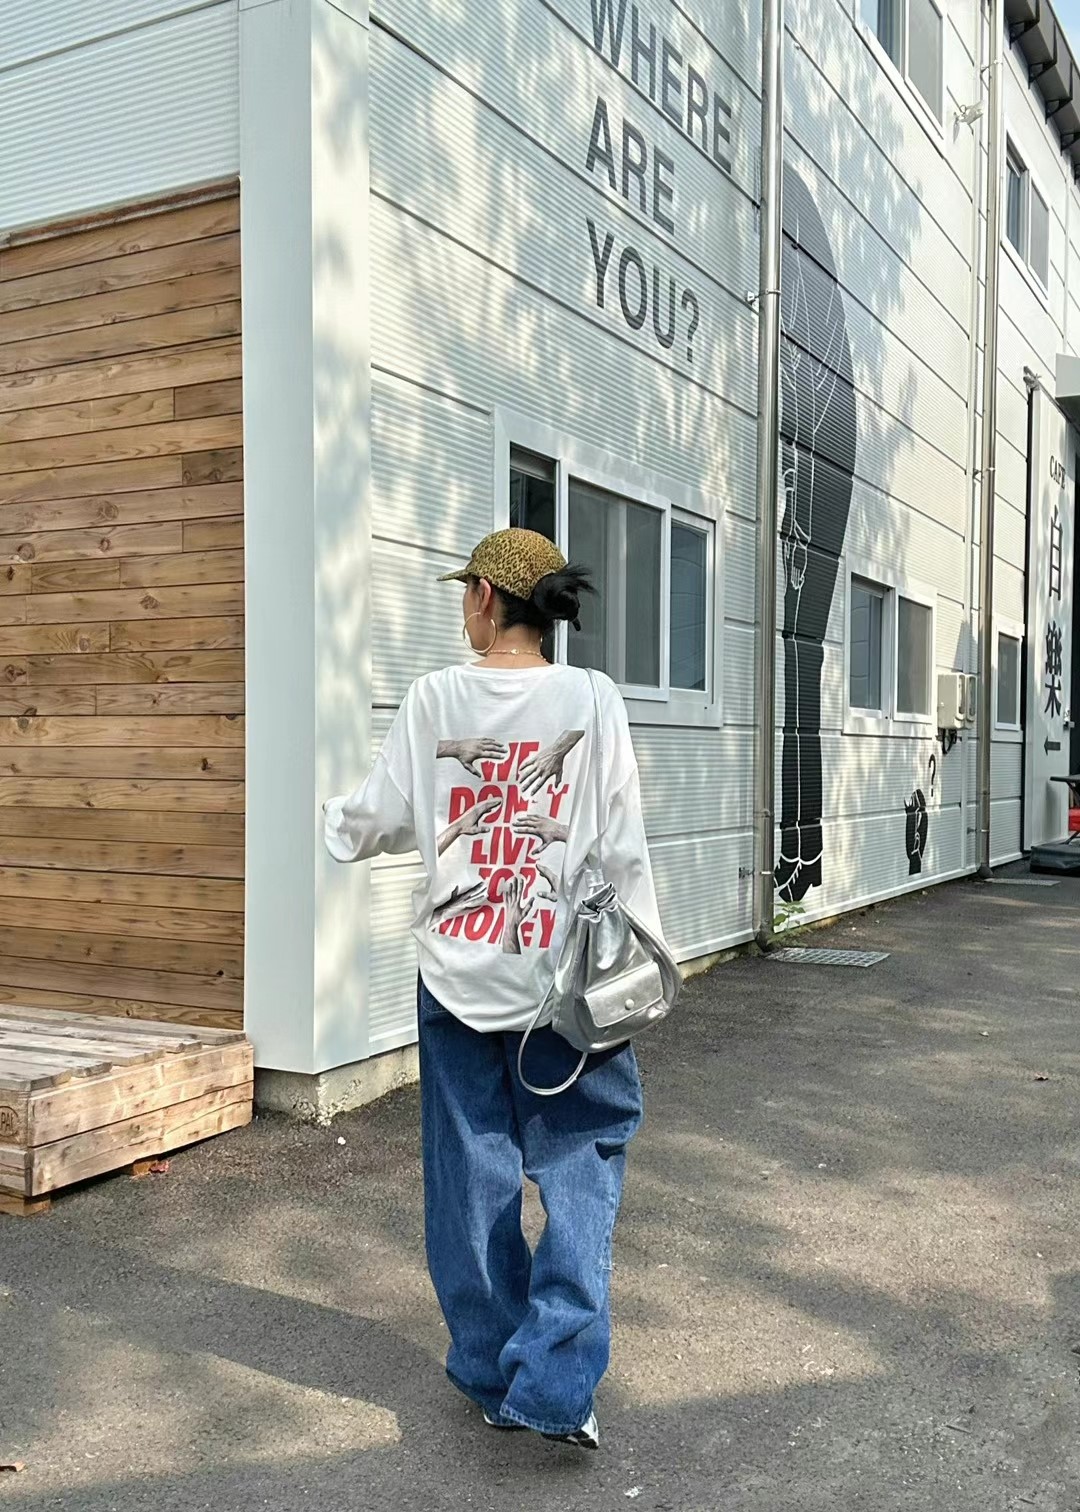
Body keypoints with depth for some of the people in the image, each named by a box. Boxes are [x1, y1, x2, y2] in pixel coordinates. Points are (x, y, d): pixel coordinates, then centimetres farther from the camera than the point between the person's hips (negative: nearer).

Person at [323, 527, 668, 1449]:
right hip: (564, 977, -1)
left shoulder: (435, 698, -4)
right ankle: (554, 1383, 3)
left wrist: (330, 822, 23)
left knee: (472, 1174, 13)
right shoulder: (593, 700, -6)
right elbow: (623, 847, -5)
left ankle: (492, 1374, 27)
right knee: (580, 1166, 10)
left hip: (459, 975, 1)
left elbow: (382, 819, 1)